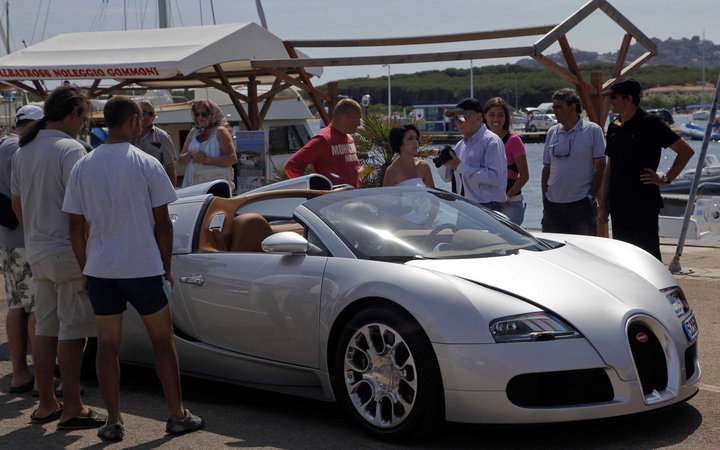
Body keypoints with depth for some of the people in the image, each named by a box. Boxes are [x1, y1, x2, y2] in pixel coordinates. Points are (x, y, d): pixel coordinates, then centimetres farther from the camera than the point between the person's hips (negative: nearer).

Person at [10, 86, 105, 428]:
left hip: (37, 254, 8)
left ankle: (46, 405, 19)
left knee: (45, 329, 13)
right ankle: (72, 409, 2)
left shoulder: (22, 151, 12)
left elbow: (17, 204, 20)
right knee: (72, 330, -2)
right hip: (68, 251, -8)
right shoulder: (69, 149, -15)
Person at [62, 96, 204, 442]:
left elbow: (76, 227, 4)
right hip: (144, 267, -3)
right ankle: (177, 415, 15)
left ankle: (113, 421, 11)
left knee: (107, 345, 8)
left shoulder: (82, 167, 2)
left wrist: (84, 268, 15)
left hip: (100, 269, 3)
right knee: (163, 341, 9)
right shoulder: (148, 165, -7)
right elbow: (162, 223, -5)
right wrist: (166, 267, 6)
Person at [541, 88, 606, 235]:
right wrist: (544, 196, 7)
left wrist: (592, 196, -11)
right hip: (552, 205, 5)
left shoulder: (593, 131, -2)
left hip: (581, 205, -4)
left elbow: (600, 167, -4)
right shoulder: (552, 132, 12)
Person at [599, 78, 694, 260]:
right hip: (619, 204, 7)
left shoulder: (650, 123, -8)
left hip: (644, 202, -7)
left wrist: (666, 179, -10)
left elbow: (686, 151, -6)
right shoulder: (614, 127, 12)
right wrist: (604, 204, 13)